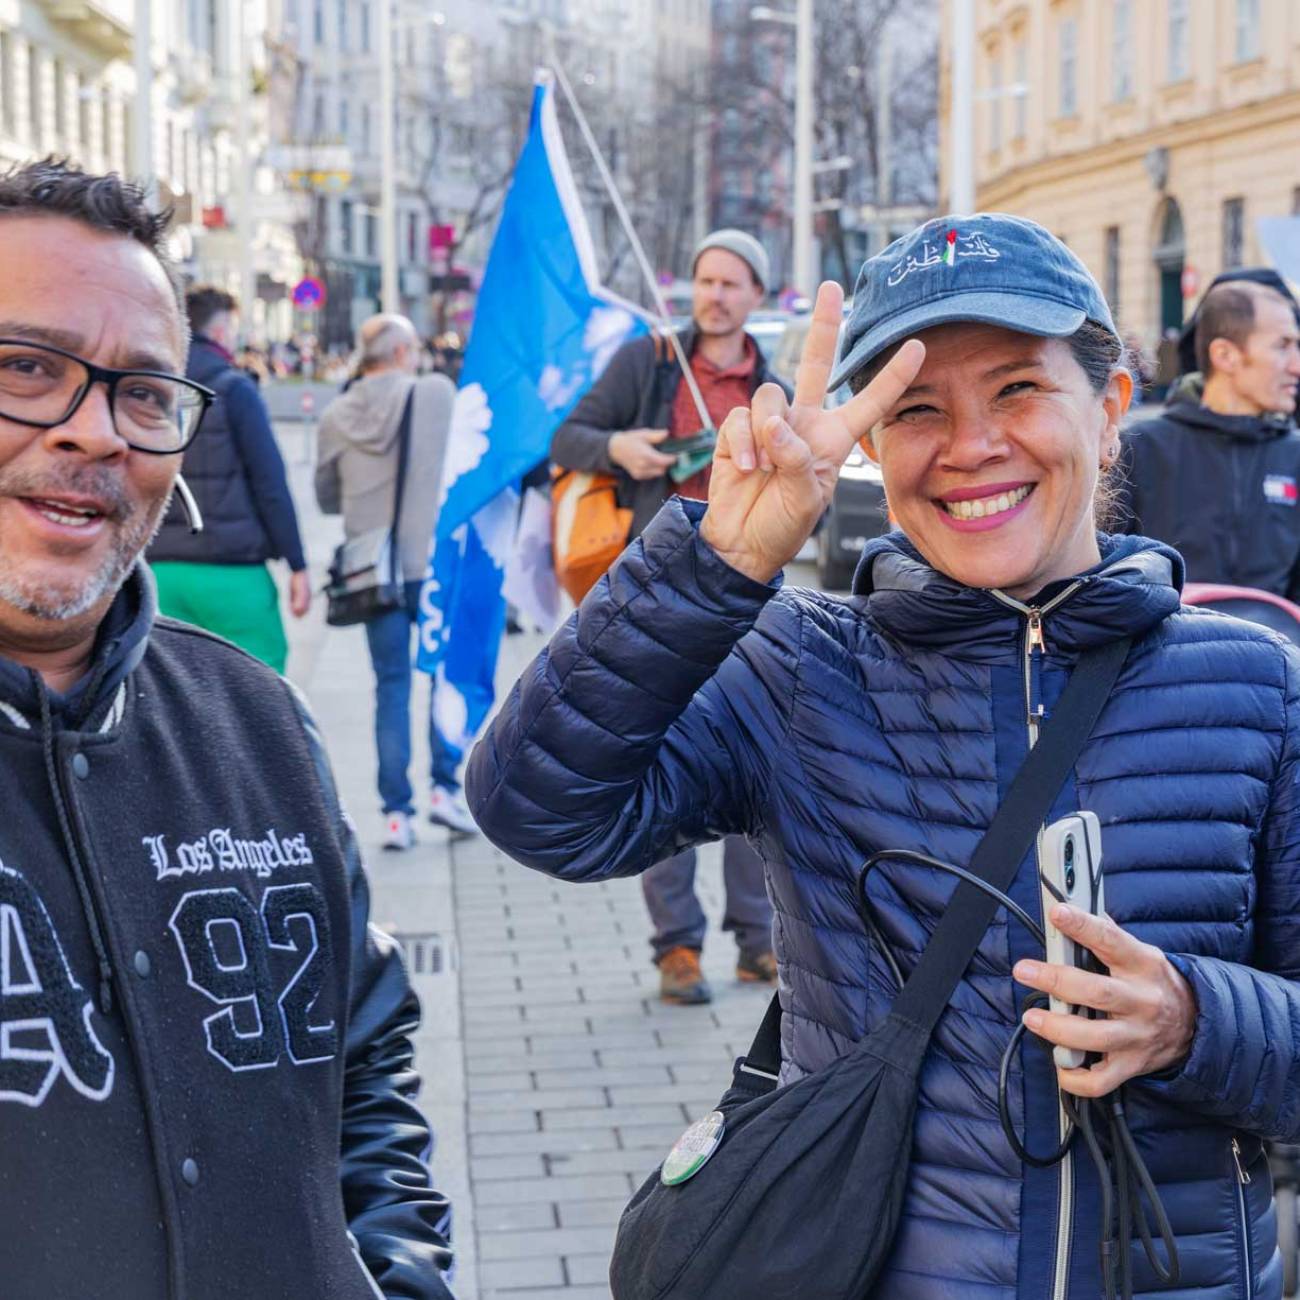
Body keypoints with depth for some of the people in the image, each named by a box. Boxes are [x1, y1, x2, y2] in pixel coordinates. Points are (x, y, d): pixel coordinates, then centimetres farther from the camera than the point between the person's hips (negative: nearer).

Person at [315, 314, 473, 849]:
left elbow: (327, 498, 11)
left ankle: (396, 811, 6)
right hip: (433, 560, -2)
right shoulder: (437, 392, -6)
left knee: (391, 684, 8)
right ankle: (444, 786, 5)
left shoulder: (335, 415, 2)